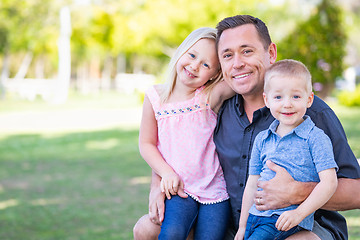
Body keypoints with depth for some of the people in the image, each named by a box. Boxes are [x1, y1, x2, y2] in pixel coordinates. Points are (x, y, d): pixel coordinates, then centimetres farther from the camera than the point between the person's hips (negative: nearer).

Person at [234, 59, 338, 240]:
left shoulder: (315, 138, -4)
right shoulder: (262, 139, 13)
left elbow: (329, 182, -10)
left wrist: (299, 213, -18)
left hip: (289, 221, -5)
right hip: (255, 216, 6)